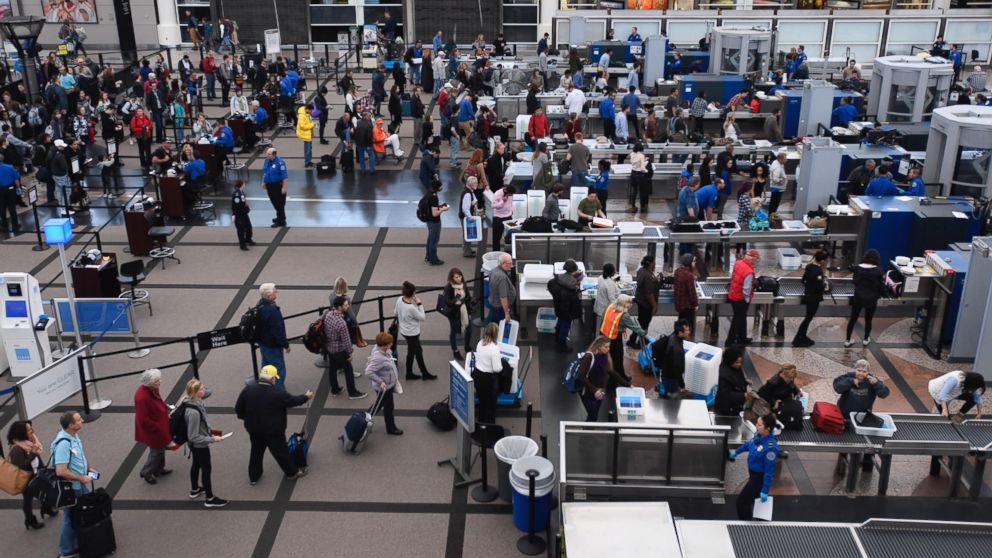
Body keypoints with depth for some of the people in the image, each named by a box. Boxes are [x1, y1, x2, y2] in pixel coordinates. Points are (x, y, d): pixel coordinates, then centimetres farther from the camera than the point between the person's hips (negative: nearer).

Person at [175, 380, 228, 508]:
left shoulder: (194, 402, -11)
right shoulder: (193, 412, -38)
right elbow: (194, 436, -30)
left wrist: (209, 431, 11)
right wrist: (212, 439, -24)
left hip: (195, 444, 9)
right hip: (199, 445, -9)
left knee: (196, 465, 28)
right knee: (207, 469, 10)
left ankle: (194, 490, 51)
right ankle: (210, 499, 29)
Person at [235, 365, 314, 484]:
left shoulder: (248, 389, -13)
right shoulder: (277, 393, -23)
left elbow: (238, 409, -5)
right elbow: (293, 401, -8)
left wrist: (248, 418, 13)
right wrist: (306, 397, 11)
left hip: (253, 429, 4)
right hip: (273, 430, -4)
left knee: (256, 452, 24)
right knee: (281, 452, 15)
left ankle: (253, 477, 37)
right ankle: (292, 472, 34)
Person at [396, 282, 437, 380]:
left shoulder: (399, 299, -13)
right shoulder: (411, 308, -35)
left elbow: (397, 313, 5)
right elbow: (422, 317, -19)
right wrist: (419, 304, -16)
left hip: (404, 330, 8)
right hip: (411, 333, -8)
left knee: (418, 351, 22)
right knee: (411, 353, 16)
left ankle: (424, 373, 35)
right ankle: (409, 374, 38)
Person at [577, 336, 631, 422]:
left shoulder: (605, 357, 2)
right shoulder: (588, 357, -20)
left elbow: (613, 373, 10)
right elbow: (581, 377, -23)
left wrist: (627, 384, 5)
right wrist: (594, 390, -30)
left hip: (599, 392, 7)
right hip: (588, 393, -7)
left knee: (594, 416, 12)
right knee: (593, 416, -7)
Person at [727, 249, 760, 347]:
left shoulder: (738, 263, -5)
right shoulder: (749, 272, -29)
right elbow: (746, 289, -26)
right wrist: (747, 300, -9)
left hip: (733, 295, 8)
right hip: (740, 299, -8)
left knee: (741, 318, 24)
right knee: (737, 320, 7)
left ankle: (742, 338, 39)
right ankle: (730, 342, 15)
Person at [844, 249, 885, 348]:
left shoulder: (858, 268, -7)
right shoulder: (879, 271, -14)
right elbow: (881, 286, -8)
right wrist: (879, 295, 11)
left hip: (858, 297, 1)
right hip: (871, 299, -1)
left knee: (853, 319, 11)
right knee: (868, 320, 18)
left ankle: (847, 340, 16)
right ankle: (866, 339, 32)